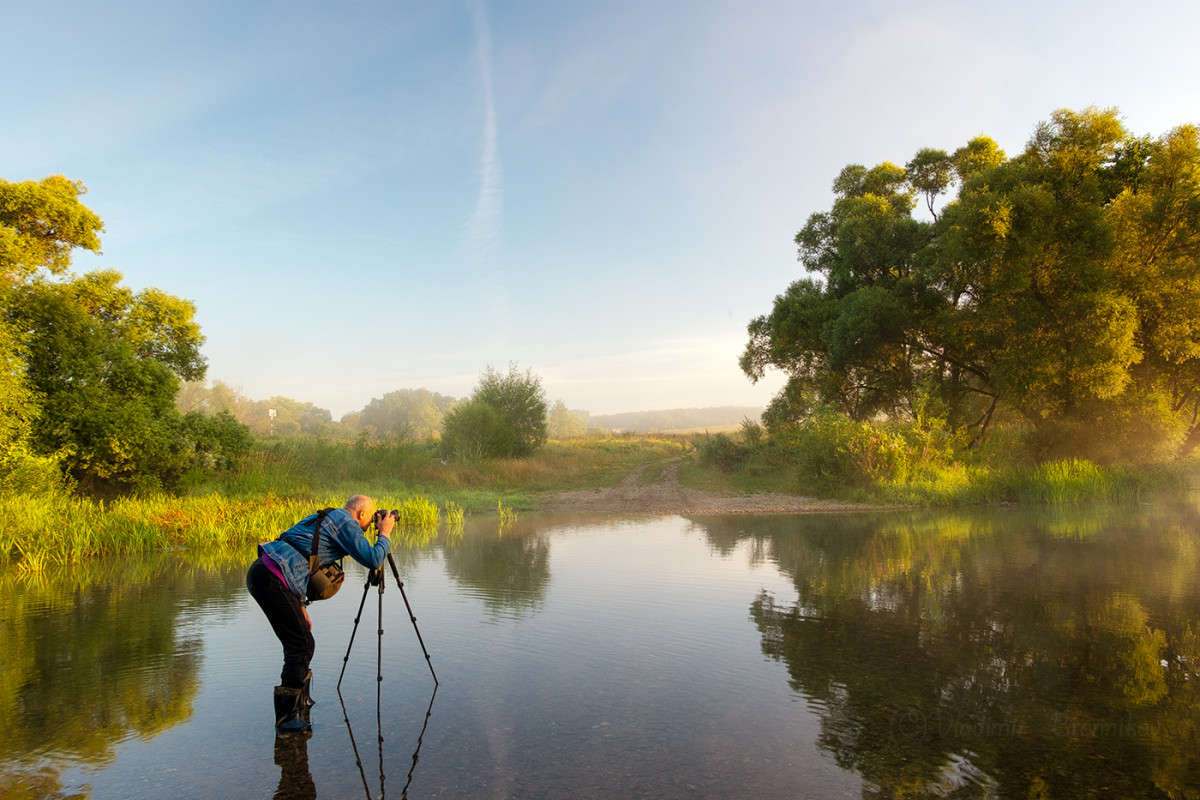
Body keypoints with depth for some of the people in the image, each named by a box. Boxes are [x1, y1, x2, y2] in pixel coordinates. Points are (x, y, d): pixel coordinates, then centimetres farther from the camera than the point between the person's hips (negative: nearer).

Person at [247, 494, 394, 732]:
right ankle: (287, 717, 4)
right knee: (302, 645, -3)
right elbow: (372, 560, -9)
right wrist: (385, 534, 8)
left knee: (301, 642, 18)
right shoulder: (345, 521, -4)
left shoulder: (326, 517, 24)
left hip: (261, 572, 10)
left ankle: (298, 705, 29)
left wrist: (300, 605, 25)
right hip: (271, 580, -10)